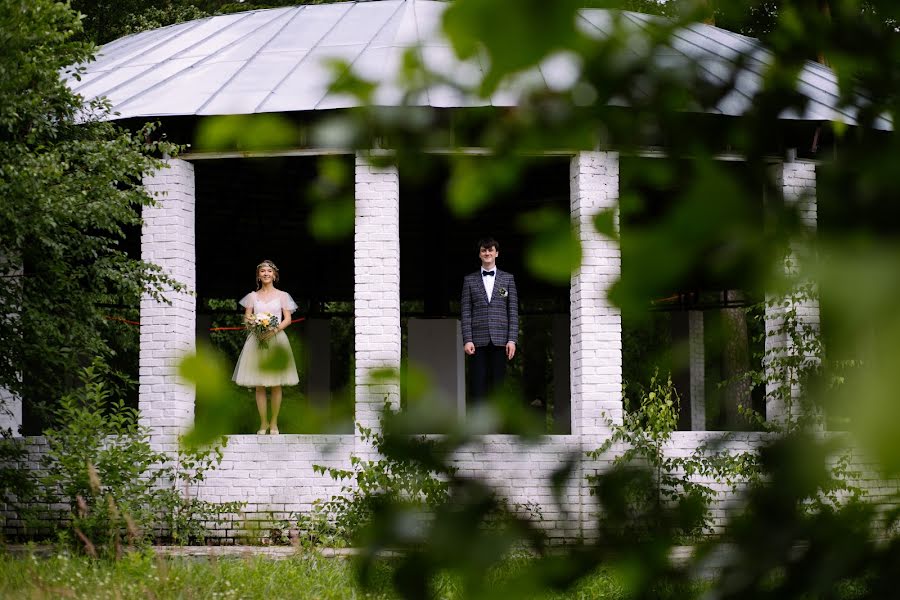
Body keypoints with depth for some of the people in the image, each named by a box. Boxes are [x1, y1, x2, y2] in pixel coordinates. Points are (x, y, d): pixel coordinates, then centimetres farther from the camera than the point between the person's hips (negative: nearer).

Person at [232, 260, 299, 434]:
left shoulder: (282, 296, 6)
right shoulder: (252, 296, 10)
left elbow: (288, 319, 2)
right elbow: (246, 318, 8)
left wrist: (275, 330, -14)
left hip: (276, 339, -1)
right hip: (257, 340, 1)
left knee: (276, 385, 0)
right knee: (259, 386, 0)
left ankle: (274, 423, 9)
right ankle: (263, 423, 8)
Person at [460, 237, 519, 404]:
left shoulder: (508, 279, 11)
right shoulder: (470, 280, 10)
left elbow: (513, 311, 7)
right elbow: (465, 312, 6)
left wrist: (512, 340, -2)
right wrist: (467, 340, -5)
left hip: (500, 340, 0)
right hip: (478, 340, 0)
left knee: (498, 385, -1)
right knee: (478, 385, -6)